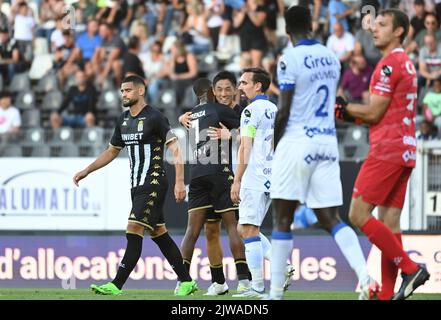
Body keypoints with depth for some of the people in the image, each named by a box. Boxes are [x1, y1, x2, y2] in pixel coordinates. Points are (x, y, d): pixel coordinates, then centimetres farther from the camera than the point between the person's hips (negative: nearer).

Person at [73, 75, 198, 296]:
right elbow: (112, 151, 26)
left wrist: (179, 182, -20)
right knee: (159, 234, 10)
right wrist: (86, 171, 21)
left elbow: (175, 149, -13)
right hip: (137, 185, 9)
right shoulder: (124, 120, 13)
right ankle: (186, 281, 18)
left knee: (134, 231, -15)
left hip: (153, 183, -9)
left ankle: (116, 286, -19)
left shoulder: (154, 118, -11)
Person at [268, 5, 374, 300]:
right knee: (331, 218, 5)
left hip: (297, 142, -6)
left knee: (283, 219, 2)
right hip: (328, 142, 6)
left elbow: (284, 111, -11)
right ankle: (366, 279, -15)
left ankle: (276, 293, 3)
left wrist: (275, 145, 4)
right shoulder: (331, 58, 11)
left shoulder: (290, 59, -10)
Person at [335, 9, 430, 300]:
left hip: (387, 149, -10)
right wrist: (348, 114, 14)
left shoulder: (390, 63, -11)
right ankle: (387, 293, 2)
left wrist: (344, 108, 2)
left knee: (359, 215, -9)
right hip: (405, 149, 10)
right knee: (389, 224, 6)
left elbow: (374, 112, -14)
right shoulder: (407, 64, 19)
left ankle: (411, 268, -11)